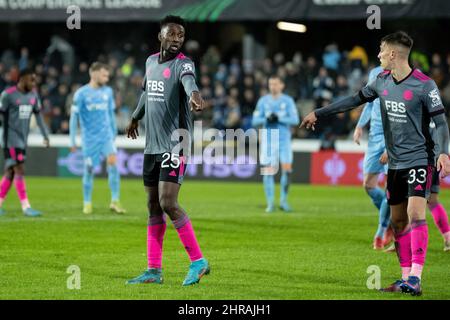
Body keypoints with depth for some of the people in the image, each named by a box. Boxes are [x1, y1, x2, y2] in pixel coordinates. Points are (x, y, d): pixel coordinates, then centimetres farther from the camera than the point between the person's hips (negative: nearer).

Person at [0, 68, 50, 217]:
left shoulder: (33, 95, 9)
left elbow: (38, 115, 16)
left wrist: (45, 136, 12)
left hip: (23, 139, 7)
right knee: (20, 170, -11)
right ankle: (26, 207, -12)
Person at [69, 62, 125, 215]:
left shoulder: (108, 91, 7)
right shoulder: (81, 93, -7)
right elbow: (74, 116, -4)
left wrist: (114, 133, 18)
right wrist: (72, 140, -6)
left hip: (106, 135, 2)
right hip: (89, 138, -2)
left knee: (113, 162, -16)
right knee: (89, 169, 3)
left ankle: (115, 201, -13)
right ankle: (87, 203, 19)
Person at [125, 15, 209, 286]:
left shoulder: (183, 64, -11)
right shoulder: (151, 62, 12)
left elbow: (189, 80, -36)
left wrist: (194, 95, -58)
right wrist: (135, 117, 47)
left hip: (174, 144, -7)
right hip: (152, 146, 7)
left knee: (168, 203, -16)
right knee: (153, 206, 9)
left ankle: (198, 261, -5)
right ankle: (154, 271, 14)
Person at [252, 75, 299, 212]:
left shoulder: (288, 101, 2)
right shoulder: (263, 101, 6)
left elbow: (295, 120, -6)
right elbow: (255, 121, 3)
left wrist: (279, 118, -19)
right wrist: (266, 119, -15)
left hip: (284, 140, -1)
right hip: (268, 140, 1)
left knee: (287, 169, -8)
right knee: (268, 171, -5)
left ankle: (283, 201, 7)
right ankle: (270, 203, 2)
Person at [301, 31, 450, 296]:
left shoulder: (424, 85, -13)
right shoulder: (383, 81, 7)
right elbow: (356, 100, 19)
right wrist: (318, 114, 20)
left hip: (419, 159, -7)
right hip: (395, 162, 7)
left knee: (415, 213, -20)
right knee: (398, 220, 7)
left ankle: (416, 277, -24)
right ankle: (406, 278, 13)